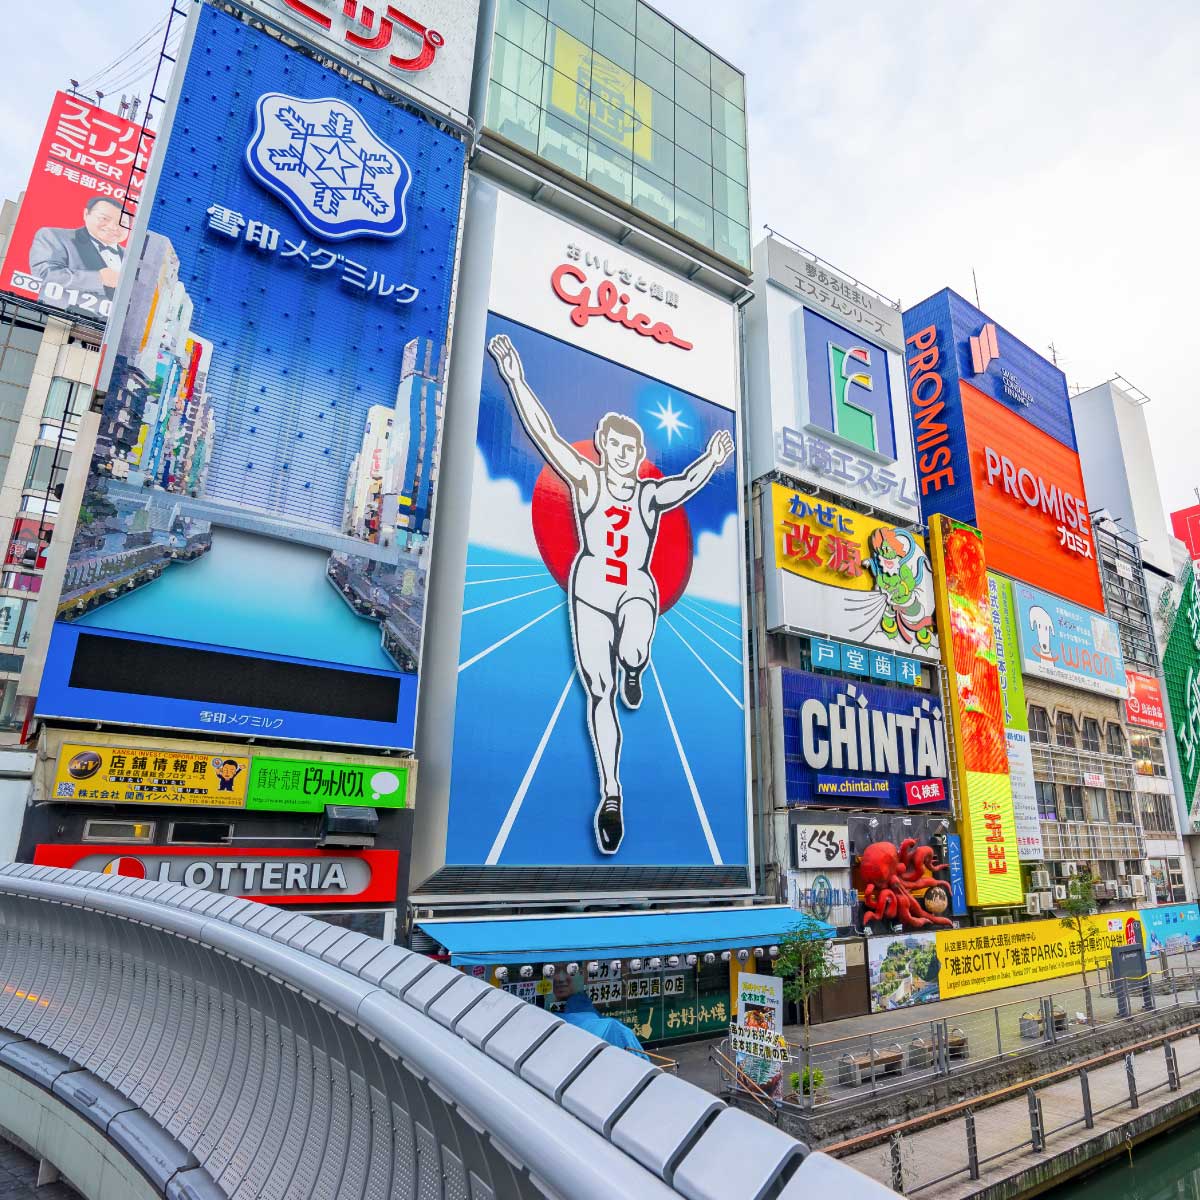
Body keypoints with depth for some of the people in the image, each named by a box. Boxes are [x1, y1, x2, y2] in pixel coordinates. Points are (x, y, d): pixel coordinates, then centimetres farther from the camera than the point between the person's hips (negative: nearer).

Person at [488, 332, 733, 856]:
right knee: (598, 691, -3)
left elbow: (685, 484, -14)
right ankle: (610, 793, 6)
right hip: (589, 590, 0)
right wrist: (515, 378, -17)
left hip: (636, 590, 0)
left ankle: (633, 670, 9)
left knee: (633, 653, -32)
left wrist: (710, 461, -33)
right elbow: (545, 434, -8)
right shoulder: (587, 480, 0)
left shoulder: (651, 493, 4)